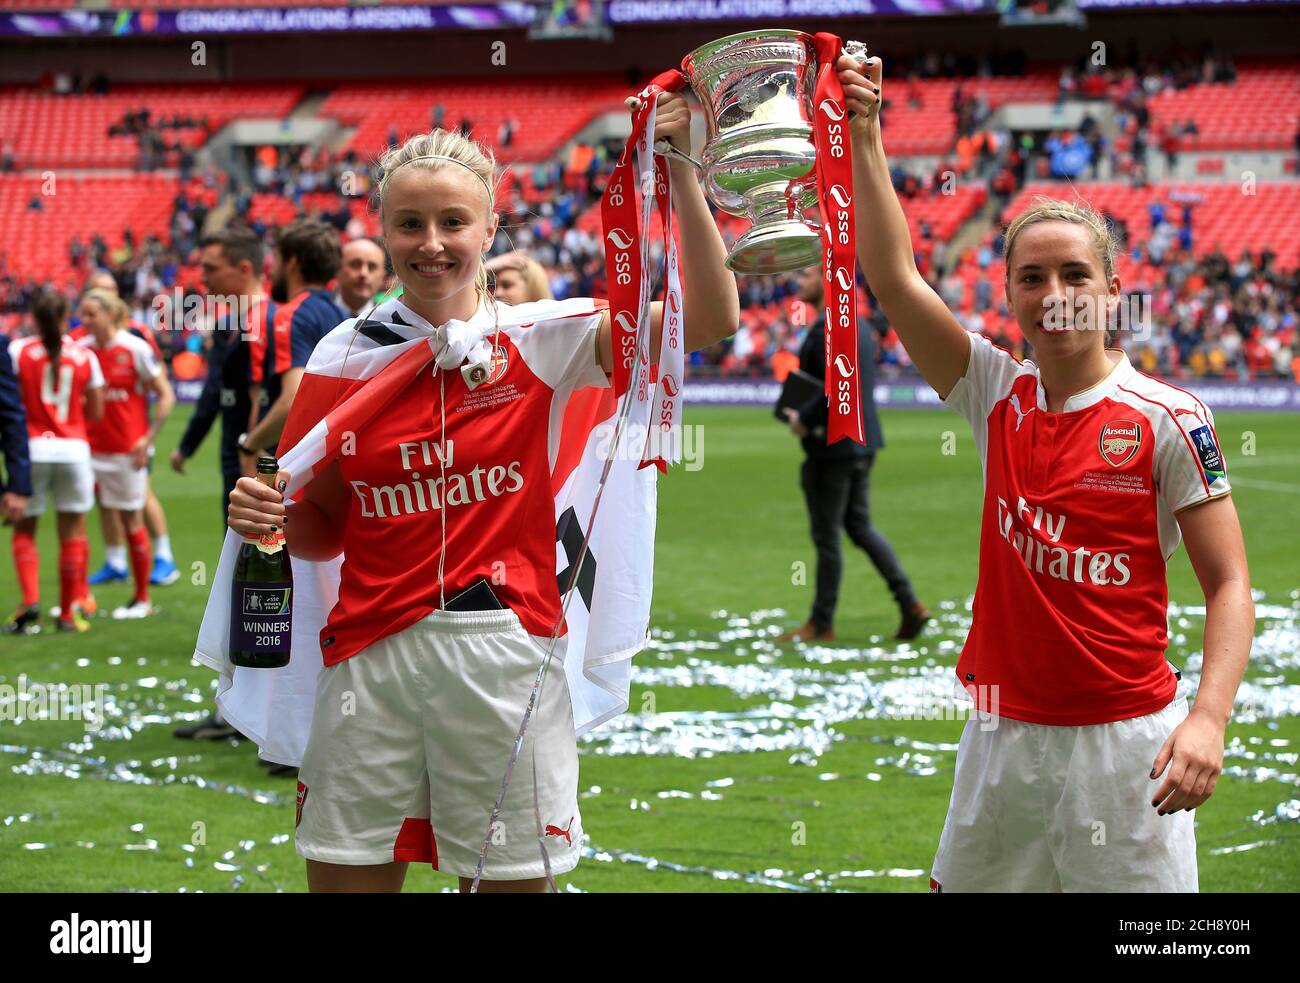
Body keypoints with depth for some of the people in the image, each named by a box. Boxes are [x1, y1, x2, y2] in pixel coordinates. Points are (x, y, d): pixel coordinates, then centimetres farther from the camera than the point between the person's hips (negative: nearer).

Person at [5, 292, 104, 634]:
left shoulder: (18, 351, -3)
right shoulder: (84, 356, 3)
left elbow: (9, 403, -7)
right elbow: (95, 412, 8)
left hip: (32, 449, -1)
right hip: (73, 449, 1)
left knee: (24, 531, 9)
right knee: (72, 532, 9)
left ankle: (30, 600, -10)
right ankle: (69, 612, 10)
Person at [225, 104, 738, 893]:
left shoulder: (540, 340, 0)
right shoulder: (346, 354, 6)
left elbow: (710, 317, -11)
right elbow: (322, 527, 13)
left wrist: (680, 175, -17)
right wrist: (268, 515, -9)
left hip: (503, 657, -1)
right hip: (370, 660, 2)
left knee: (514, 878, 5)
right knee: (347, 877, 6)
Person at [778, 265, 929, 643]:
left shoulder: (825, 329, -19)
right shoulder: (859, 325, 12)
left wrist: (803, 419, -16)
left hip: (832, 446, -10)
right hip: (863, 442, 10)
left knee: (826, 536, 1)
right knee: (860, 527, 18)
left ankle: (821, 623, 11)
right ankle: (910, 604, 13)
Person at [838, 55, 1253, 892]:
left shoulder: (1170, 420, -6)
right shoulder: (997, 396, 6)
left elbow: (1229, 583, -7)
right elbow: (895, 280, 0)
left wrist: (1209, 717, -21)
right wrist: (864, 140, -7)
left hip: (1127, 742, -4)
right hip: (1004, 731, 5)